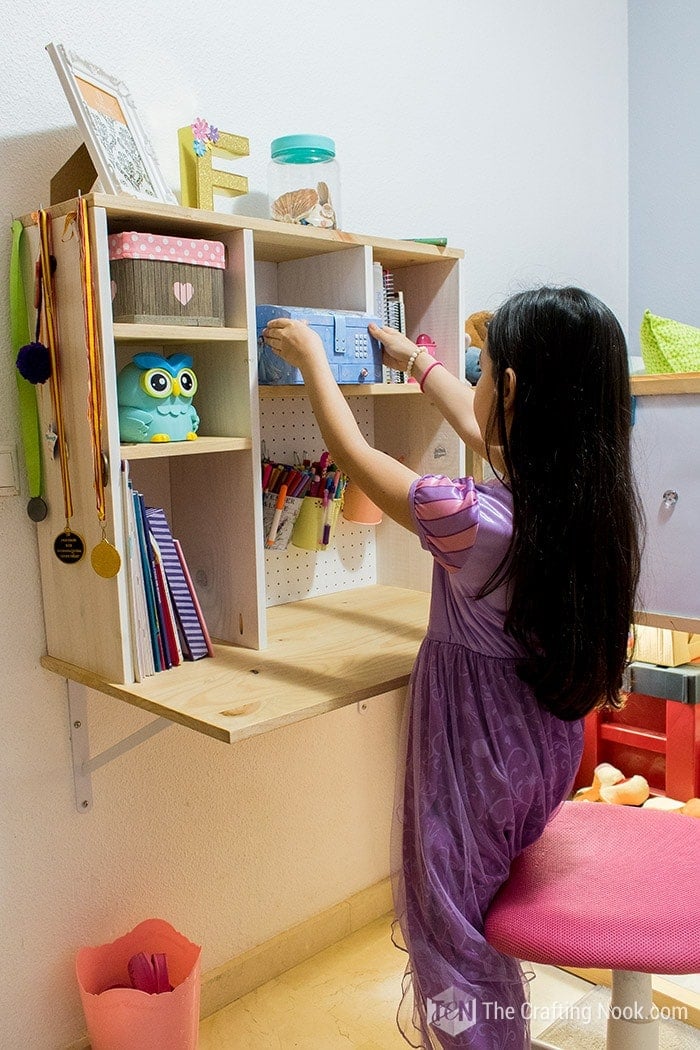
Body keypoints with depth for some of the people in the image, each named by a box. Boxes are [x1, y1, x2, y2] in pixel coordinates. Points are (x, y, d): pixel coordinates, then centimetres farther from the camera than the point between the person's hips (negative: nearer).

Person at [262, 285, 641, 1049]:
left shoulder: (471, 519, -29)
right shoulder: (593, 500, -8)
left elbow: (350, 451, -13)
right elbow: (482, 431, 9)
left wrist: (310, 355, 3)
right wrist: (415, 360, 23)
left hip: (476, 752, -7)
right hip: (548, 747, 7)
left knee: (450, 930, 15)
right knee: (486, 910, 28)